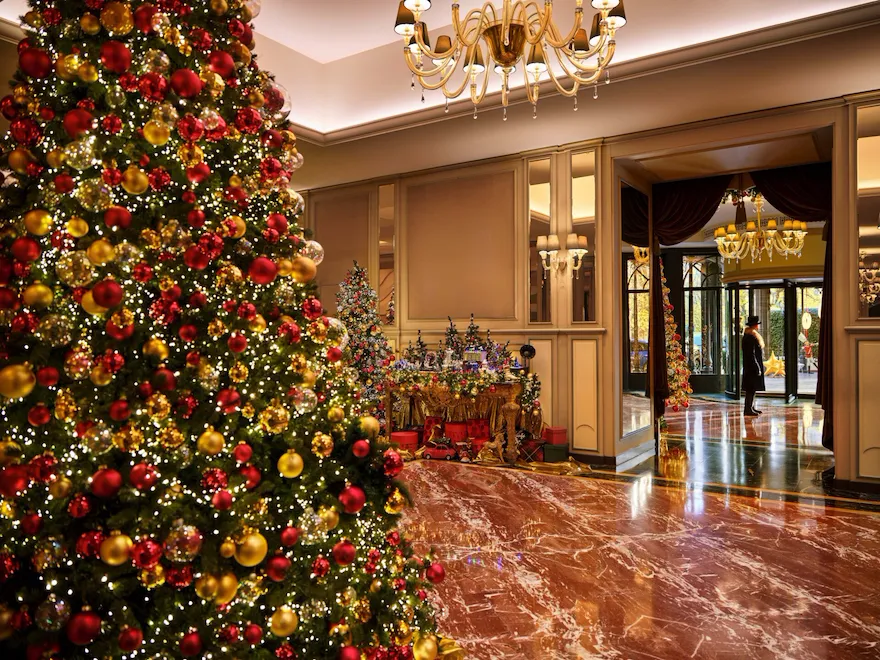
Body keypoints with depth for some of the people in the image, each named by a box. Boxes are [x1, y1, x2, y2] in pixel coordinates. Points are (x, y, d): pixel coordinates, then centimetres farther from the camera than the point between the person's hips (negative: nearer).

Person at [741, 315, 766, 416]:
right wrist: (757, 368, -20)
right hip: (752, 366, -10)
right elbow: (751, 355, -21)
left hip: (753, 366, 10)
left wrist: (758, 367, 20)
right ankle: (748, 409, -4)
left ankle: (751, 408, 20)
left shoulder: (753, 336, 15)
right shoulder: (750, 337, -18)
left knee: (753, 388, 14)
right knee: (751, 388, -7)